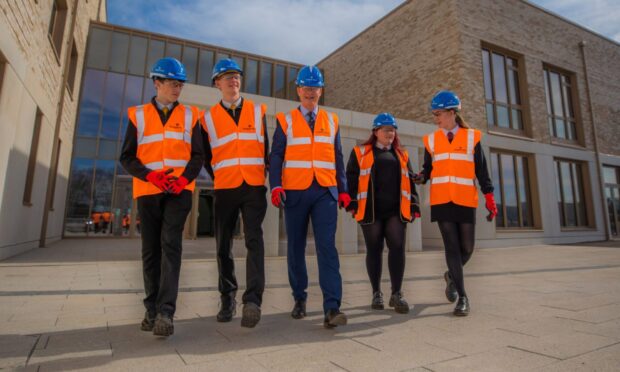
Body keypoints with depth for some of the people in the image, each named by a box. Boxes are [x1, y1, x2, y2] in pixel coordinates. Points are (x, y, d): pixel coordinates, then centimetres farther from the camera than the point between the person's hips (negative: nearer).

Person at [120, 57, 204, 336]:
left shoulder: (190, 115, 10)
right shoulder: (138, 115, 11)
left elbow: (198, 155, 5)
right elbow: (127, 157, 6)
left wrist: (184, 178, -13)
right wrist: (150, 176, -12)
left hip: (179, 191, -1)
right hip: (147, 191, 2)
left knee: (171, 245, -13)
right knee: (150, 250, 7)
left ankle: (165, 312, -13)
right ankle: (152, 310, 19)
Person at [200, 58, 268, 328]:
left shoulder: (257, 111, 10)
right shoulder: (209, 118, 9)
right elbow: (206, 156, 16)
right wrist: (218, 178, 12)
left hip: (254, 188, -1)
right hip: (224, 190, 1)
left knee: (254, 241, -13)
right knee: (223, 246, 6)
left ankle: (253, 301, -14)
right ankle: (227, 300, 19)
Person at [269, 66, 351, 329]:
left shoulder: (331, 120, 14)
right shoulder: (285, 120, 7)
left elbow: (338, 158, 13)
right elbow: (276, 156, 1)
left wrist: (343, 189, 7)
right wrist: (276, 186, -13)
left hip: (325, 192, 1)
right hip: (295, 192, 0)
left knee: (327, 247, -9)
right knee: (296, 248, 8)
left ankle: (332, 308, -8)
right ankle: (299, 299, 25)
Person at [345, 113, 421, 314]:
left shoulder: (402, 155, 19)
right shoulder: (360, 152, 9)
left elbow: (410, 182, 17)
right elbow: (351, 178, 3)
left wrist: (413, 206, 8)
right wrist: (352, 204, -5)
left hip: (396, 211, 2)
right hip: (371, 211, -2)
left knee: (397, 247, -7)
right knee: (374, 250, 4)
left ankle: (396, 294, 4)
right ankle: (376, 293, 17)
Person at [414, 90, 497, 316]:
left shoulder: (472, 137, 6)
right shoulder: (431, 140, 9)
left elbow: (481, 170, 6)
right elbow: (428, 168, 10)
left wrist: (489, 197, 2)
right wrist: (420, 177, -12)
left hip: (466, 201, 0)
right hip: (441, 201, 0)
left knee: (467, 248, 3)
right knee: (452, 247, -3)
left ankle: (452, 276, 34)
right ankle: (462, 297, 6)